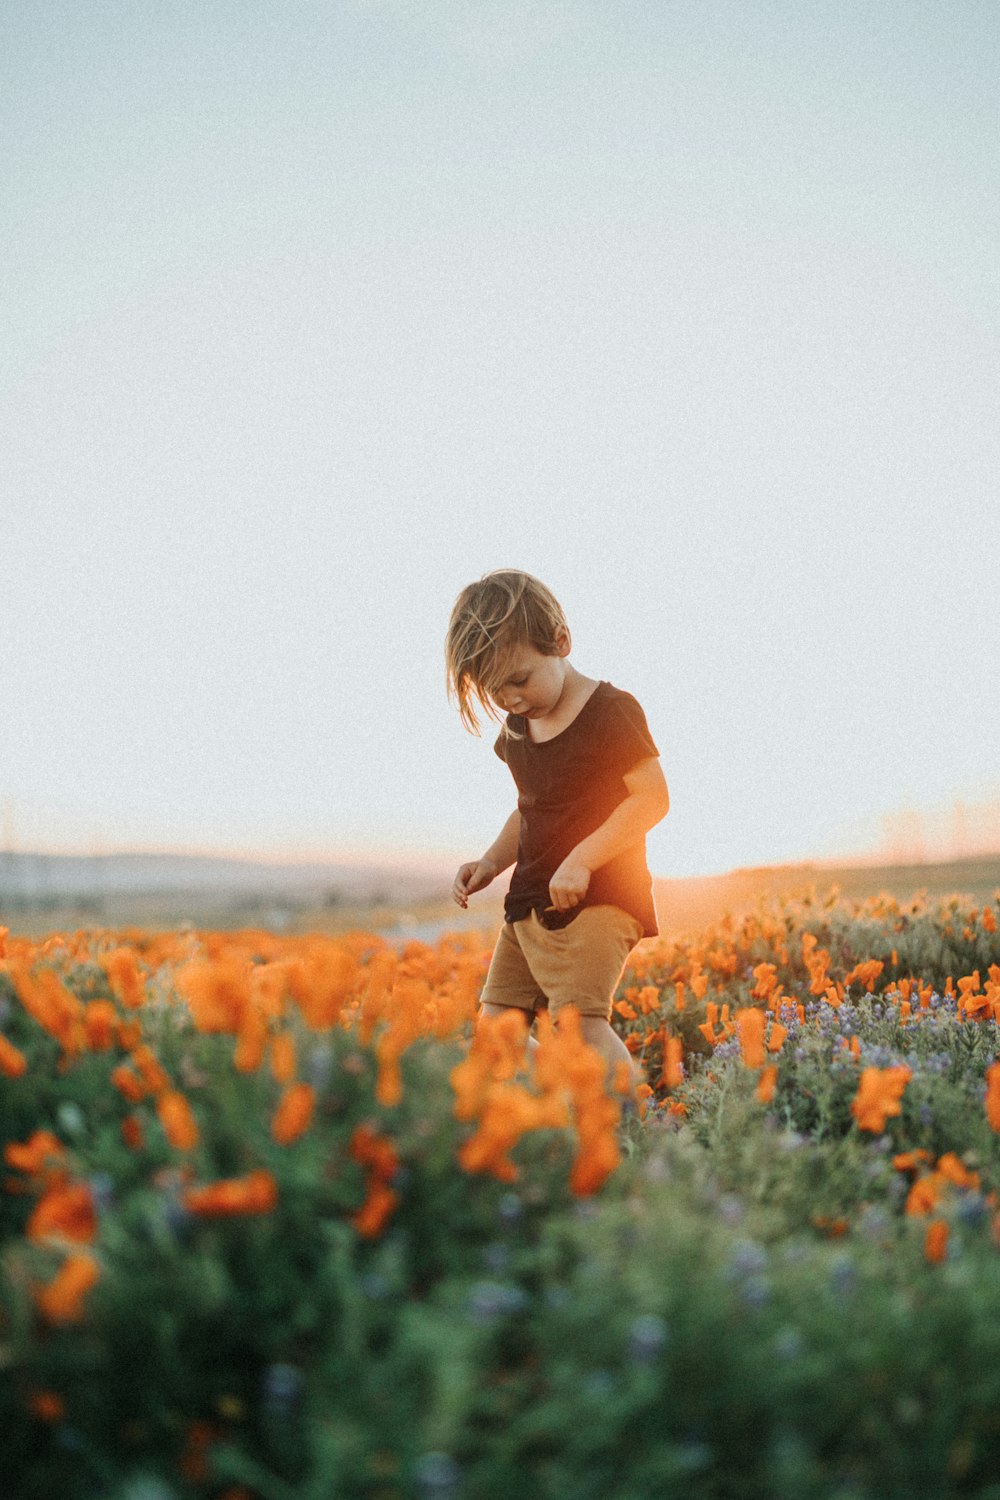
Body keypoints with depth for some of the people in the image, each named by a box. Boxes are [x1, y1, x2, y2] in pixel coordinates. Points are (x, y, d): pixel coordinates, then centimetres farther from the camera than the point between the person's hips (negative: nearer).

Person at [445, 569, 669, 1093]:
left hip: (596, 899, -8)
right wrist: (490, 862, 6)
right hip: (528, 903, 8)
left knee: (579, 1019, -23)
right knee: (495, 1026, 6)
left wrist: (581, 859, -23)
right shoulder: (516, 728, 12)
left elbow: (652, 798, -16)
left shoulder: (609, 711, -11)